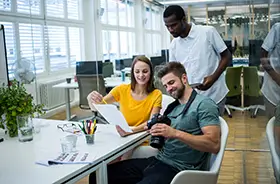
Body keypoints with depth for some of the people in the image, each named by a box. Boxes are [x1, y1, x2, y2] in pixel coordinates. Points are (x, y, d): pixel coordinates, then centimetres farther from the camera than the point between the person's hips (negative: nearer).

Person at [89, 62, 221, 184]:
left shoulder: (204, 104, -7)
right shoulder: (173, 106, 18)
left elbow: (214, 145, -18)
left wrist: (175, 133, -25)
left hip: (179, 170, -8)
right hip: (159, 161, 8)